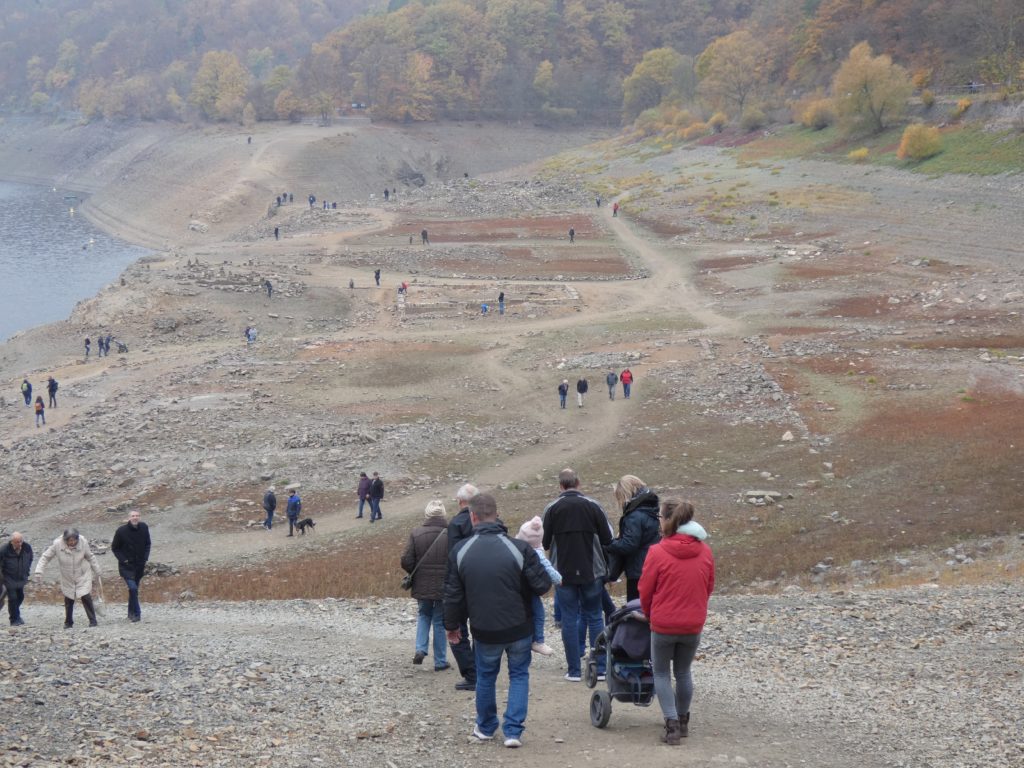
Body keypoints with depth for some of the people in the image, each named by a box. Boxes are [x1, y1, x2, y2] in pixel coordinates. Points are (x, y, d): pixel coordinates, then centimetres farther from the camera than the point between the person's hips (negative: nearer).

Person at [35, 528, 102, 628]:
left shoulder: (83, 542, -17)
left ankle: (92, 620, 1)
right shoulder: (57, 544, -20)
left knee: (86, 597, -10)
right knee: (68, 600, 8)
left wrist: (97, 572, 9)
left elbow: (91, 558, 0)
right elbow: (46, 557, -8)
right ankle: (68, 622, 24)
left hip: (83, 576, -1)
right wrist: (39, 571, -17)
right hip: (67, 578, 1)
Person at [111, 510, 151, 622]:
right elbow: (114, 548, 0)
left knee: (134, 589, 12)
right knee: (133, 588, -16)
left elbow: (147, 544, 13)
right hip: (126, 566, -4)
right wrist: (123, 559, -10)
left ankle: (131, 614, 25)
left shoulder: (144, 528, -2)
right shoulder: (121, 531, -13)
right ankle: (137, 614, -9)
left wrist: (145, 558, 1)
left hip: (140, 566, 4)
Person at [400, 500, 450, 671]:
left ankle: (420, 649, 6)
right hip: (444, 587, -1)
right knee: (440, 622, 12)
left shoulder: (416, 533, -8)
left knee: (424, 615, 24)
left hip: (422, 586, 1)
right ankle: (440, 662, 17)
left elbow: (406, 562, -9)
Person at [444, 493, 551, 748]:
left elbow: (453, 595, -1)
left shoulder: (460, 551, -9)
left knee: (485, 675, 21)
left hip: (484, 630, 1)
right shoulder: (519, 548, -15)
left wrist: (452, 625, 14)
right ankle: (513, 730, 7)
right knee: (519, 674, 15)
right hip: (519, 627, -1)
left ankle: (486, 727, 34)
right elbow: (542, 585, -12)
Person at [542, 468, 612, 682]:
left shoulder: (552, 508, -4)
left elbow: (545, 543, -4)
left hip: (563, 573, -1)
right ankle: (600, 668, 7)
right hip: (592, 572, 1)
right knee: (595, 617, 10)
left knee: (569, 619, 4)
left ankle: (574, 670, 4)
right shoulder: (592, 506, -3)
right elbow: (607, 539, -3)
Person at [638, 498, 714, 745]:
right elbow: (709, 587, 7)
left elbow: (645, 590, -6)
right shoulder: (705, 552, -4)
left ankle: (672, 724, -1)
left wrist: (649, 614, 13)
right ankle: (683, 722, 30)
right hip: (693, 624, 4)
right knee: (683, 672, 21)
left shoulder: (657, 552, -16)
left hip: (663, 624, -4)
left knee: (661, 674, 11)